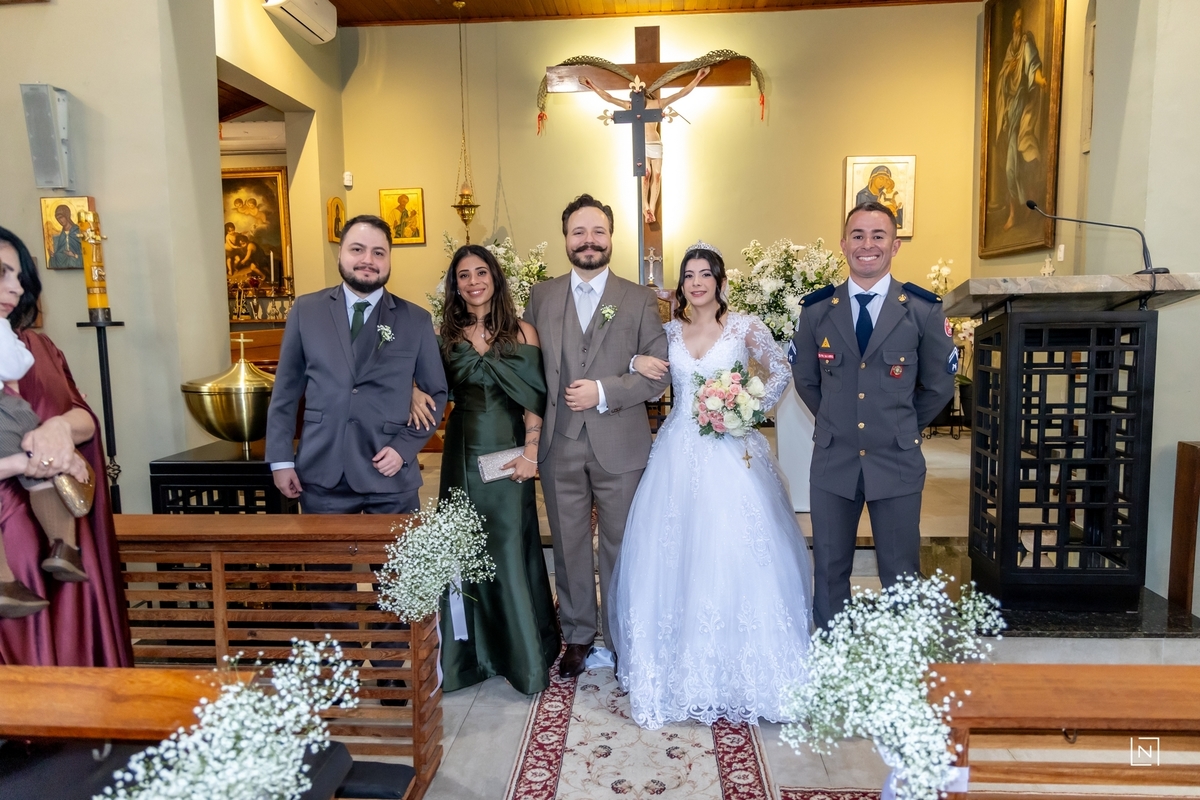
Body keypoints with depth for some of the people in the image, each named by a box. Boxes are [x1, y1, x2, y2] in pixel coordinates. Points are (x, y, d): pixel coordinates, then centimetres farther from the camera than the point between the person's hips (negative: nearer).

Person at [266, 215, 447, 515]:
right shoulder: (306, 310, 3)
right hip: (322, 474, 1)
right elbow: (286, 390, 6)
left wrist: (404, 448, -6)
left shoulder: (417, 320, 1)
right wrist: (281, 459, 2)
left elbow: (436, 393, 5)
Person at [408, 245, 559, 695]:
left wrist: (531, 451, -11)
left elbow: (534, 398, -3)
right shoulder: (448, 334, 7)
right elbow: (431, 386, 11)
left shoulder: (520, 332, 0)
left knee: (510, 549, 2)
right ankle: (471, 653, 25)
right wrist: (416, 394, -11)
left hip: (508, 453, -2)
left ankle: (524, 656, 19)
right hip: (463, 453, 3)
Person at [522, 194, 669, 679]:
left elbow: (659, 375, -4)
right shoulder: (540, 296, 8)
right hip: (560, 446, 2)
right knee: (569, 547, 13)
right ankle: (578, 636, 31)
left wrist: (603, 392, -15)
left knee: (620, 547, 9)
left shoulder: (640, 300, 1)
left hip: (619, 445, -2)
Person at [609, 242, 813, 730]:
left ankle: (743, 667, 15)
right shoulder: (668, 331, 8)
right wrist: (636, 363, -6)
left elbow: (781, 374, 12)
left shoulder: (745, 328, 2)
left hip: (732, 453, -2)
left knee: (738, 555, -4)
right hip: (679, 455, 3)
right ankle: (681, 668, 18)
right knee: (674, 556, 3)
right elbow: (637, 363, 17)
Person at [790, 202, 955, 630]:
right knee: (829, 570, 12)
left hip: (897, 462, -1)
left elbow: (939, 385, 6)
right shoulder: (816, 309, 0)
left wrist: (904, 427, 10)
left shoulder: (923, 310, -4)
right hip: (832, 461, 2)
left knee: (901, 574, 10)